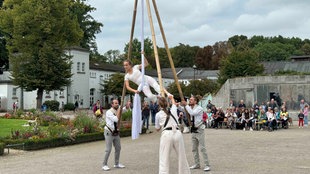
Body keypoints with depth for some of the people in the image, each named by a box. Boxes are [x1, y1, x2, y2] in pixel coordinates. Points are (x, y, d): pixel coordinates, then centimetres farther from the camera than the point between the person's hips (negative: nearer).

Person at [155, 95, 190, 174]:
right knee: (182, 157, 16)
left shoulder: (158, 114, 6)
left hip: (167, 134, -4)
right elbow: (174, 104, 41)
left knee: (164, 160, -4)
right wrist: (172, 98, 59)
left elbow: (157, 129, 16)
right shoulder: (173, 110, 15)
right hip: (177, 133, 4)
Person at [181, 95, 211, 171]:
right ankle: (197, 164, 23)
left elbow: (192, 113, -30)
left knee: (203, 148, -7)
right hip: (193, 130, 8)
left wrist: (186, 105, -24)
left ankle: (207, 165, -1)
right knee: (194, 148, 12)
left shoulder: (199, 108, -13)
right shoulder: (189, 108, 9)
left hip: (199, 130, -8)